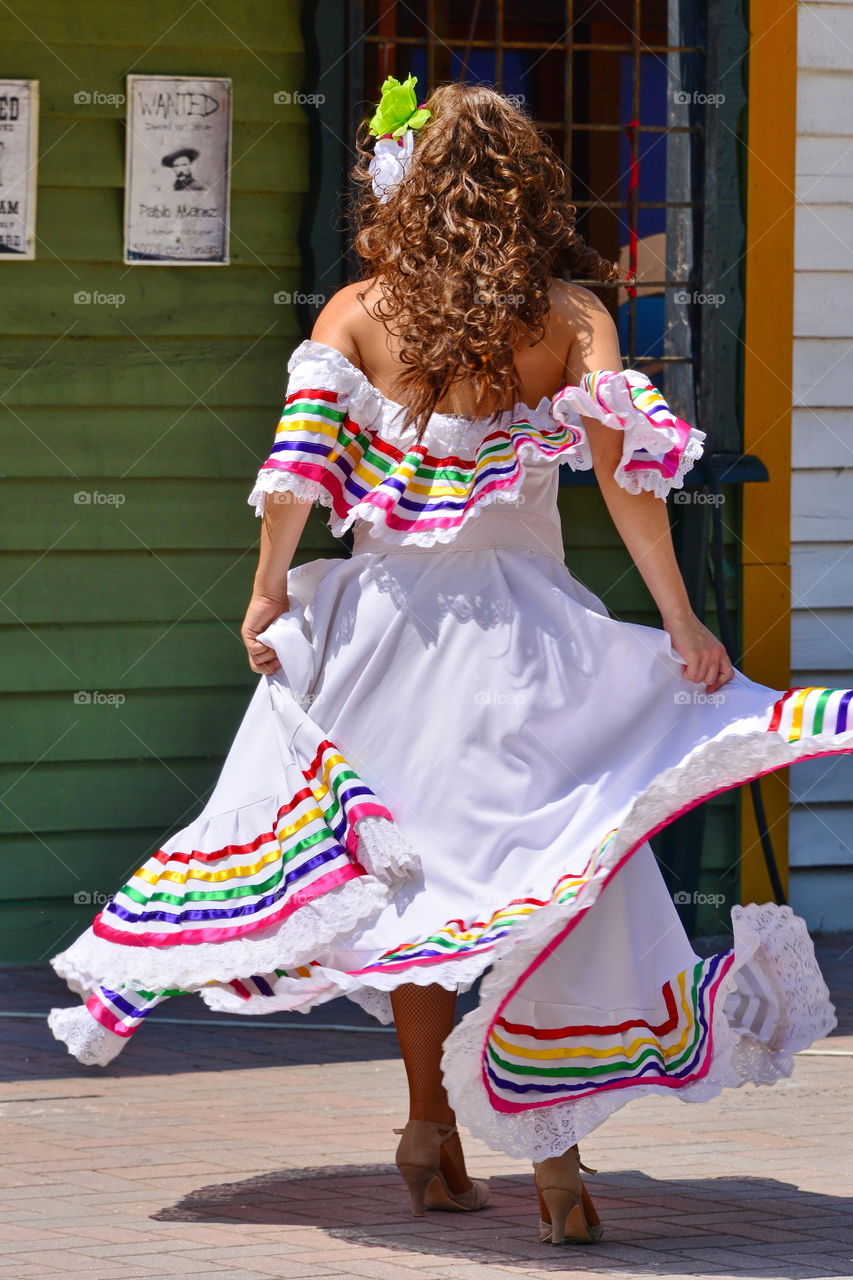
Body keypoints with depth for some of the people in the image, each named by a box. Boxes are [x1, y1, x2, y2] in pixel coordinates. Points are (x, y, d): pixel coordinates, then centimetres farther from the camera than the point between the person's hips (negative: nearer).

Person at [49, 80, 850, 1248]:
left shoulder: (357, 313, 0)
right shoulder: (570, 315, -1)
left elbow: (299, 456, -7)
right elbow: (626, 470, -10)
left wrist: (270, 591, 5)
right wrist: (681, 624, -8)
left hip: (384, 615, 2)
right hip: (521, 627, -2)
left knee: (403, 876, 15)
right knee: (556, 875, 3)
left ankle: (433, 1132, 21)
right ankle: (553, 1153, -4)